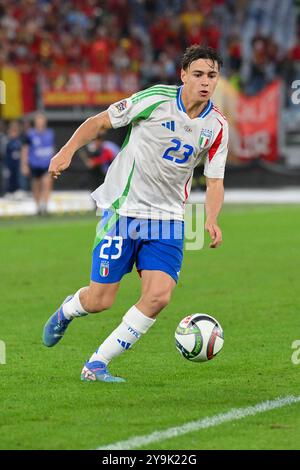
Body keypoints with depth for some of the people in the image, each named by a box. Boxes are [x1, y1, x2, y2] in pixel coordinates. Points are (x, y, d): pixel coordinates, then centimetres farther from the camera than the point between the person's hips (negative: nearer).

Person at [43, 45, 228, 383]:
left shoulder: (217, 126, -1)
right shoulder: (155, 100, -12)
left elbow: (214, 181, 5)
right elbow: (100, 121, -1)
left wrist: (211, 221, -13)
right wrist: (68, 150, -15)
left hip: (168, 218, 3)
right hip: (122, 209, -3)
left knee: (159, 296, -15)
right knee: (100, 301, -3)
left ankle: (97, 365, -1)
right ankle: (67, 310, 37)